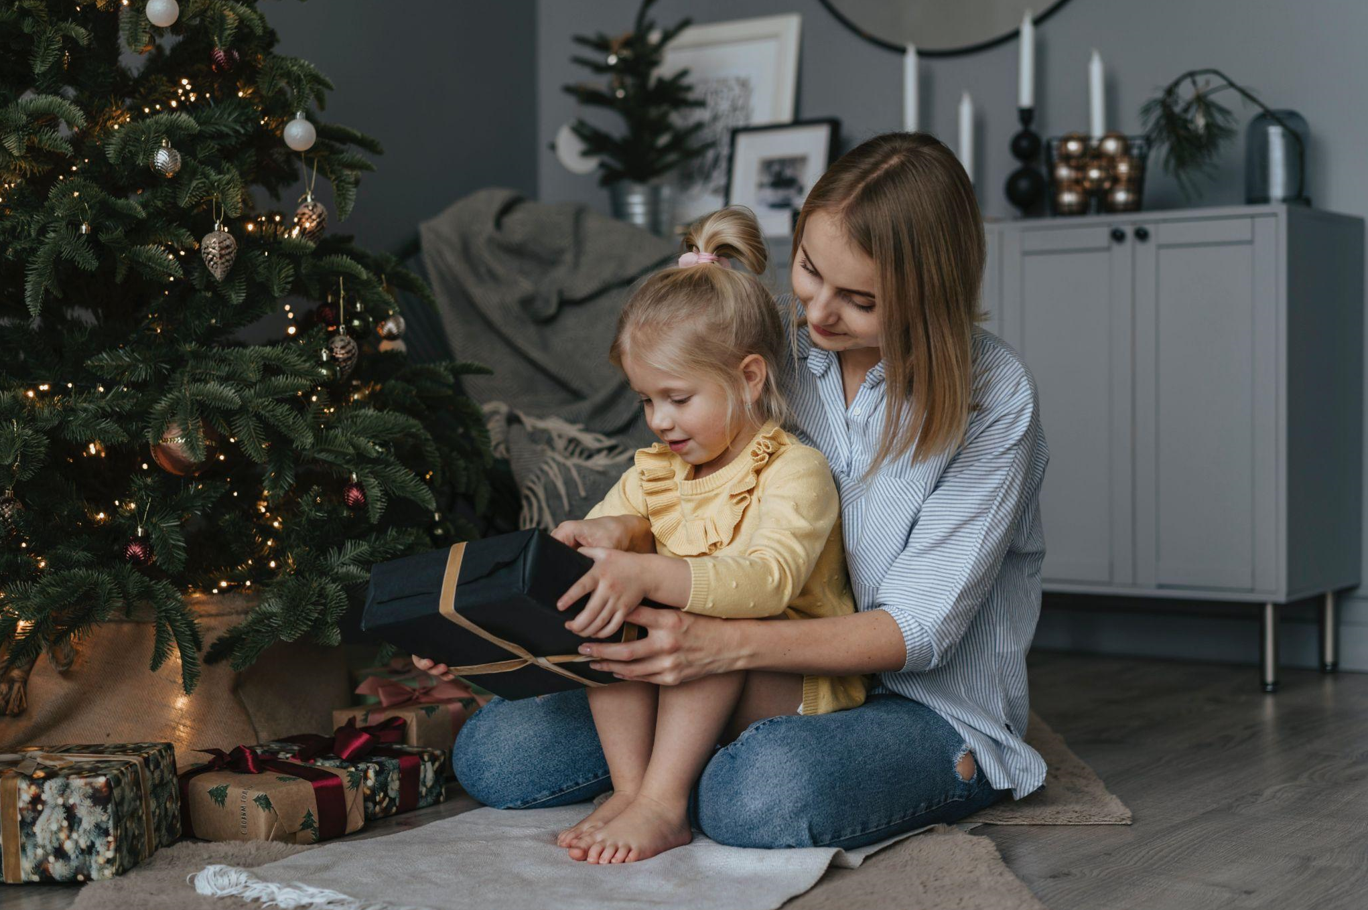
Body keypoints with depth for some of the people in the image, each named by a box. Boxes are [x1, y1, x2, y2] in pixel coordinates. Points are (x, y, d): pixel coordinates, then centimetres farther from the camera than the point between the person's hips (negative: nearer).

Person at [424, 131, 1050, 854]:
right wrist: (627, 530, -17)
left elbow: (919, 627, -19)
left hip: (929, 705, -4)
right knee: (492, 751, -10)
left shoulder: (992, 395, -16)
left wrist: (726, 645, -33)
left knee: (766, 795, -38)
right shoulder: (780, 338, -2)